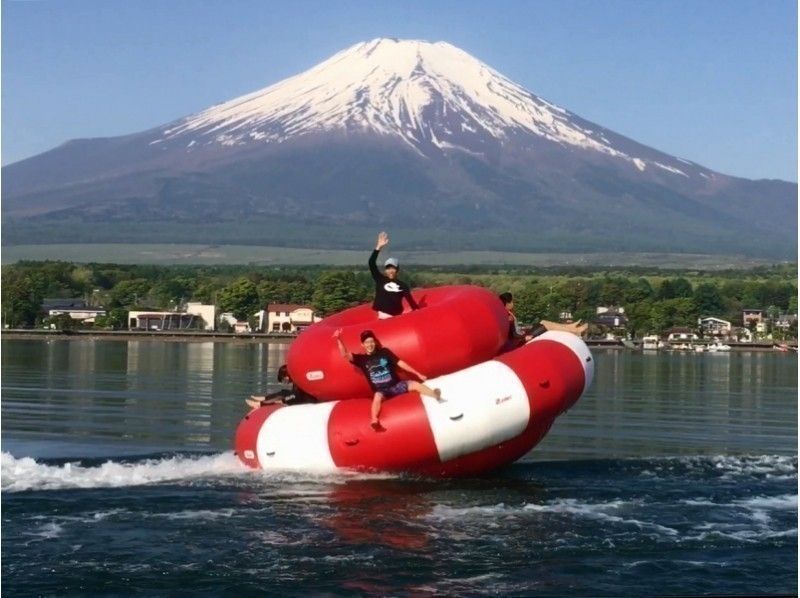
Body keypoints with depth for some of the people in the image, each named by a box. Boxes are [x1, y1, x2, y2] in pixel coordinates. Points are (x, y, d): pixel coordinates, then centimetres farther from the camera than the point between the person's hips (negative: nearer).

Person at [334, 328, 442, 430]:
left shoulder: (384, 352, 5)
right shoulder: (361, 359, 3)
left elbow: (400, 363, 5)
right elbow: (345, 355, -10)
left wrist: (418, 374, 2)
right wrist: (339, 339, -25)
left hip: (396, 385, 2)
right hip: (381, 391, -2)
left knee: (415, 384, -21)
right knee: (377, 396, -36)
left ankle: (437, 396, -31)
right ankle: (374, 422, -55)